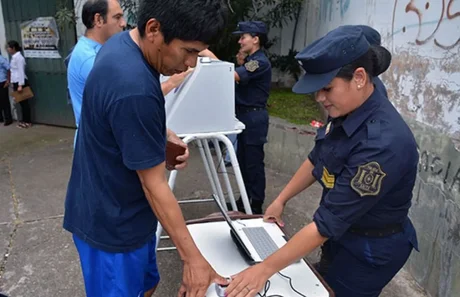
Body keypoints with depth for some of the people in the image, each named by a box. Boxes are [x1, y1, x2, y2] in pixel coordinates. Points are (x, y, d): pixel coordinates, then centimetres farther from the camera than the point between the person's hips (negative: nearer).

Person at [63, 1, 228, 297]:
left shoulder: (123, 43, -2)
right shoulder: (134, 88, -33)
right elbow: (155, 186, -27)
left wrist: (164, 134, 0)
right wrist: (193, 258, -18)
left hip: (121, 211, 9)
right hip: (113, 223, -9)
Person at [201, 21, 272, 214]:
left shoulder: (260, 62, -16)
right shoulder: (250, 60, 16)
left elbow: (232, 76, -28)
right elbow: (238, 79, 19)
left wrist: (210, 56, -24)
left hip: (254, 117, -10)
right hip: (245, 115, 10)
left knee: (254, 161, -2)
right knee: (243, 160, 16)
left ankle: (256, 205, 10)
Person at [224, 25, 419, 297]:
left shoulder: (383, 142, -35)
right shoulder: (347, 112, -9)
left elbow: (328, 221, -33)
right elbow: (317, 160, 7)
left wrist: (266, 268, -28)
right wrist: (281, 199, 11)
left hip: (372, 248, -7)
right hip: (343, 231, 7)